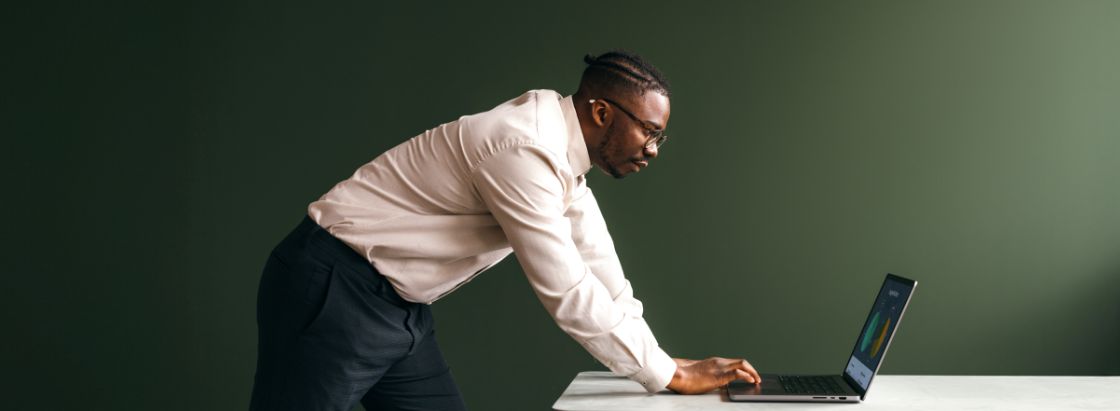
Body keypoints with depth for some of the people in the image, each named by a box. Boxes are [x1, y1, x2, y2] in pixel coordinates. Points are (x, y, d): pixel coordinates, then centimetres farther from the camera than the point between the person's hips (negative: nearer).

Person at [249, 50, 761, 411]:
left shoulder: (562, 155, 6)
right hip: (335, 292, -10)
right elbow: (568, 294, -23)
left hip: (398, 305, 10)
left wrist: (662, 360, 7)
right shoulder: (524, 150, -24)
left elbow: (600, 274, 11)